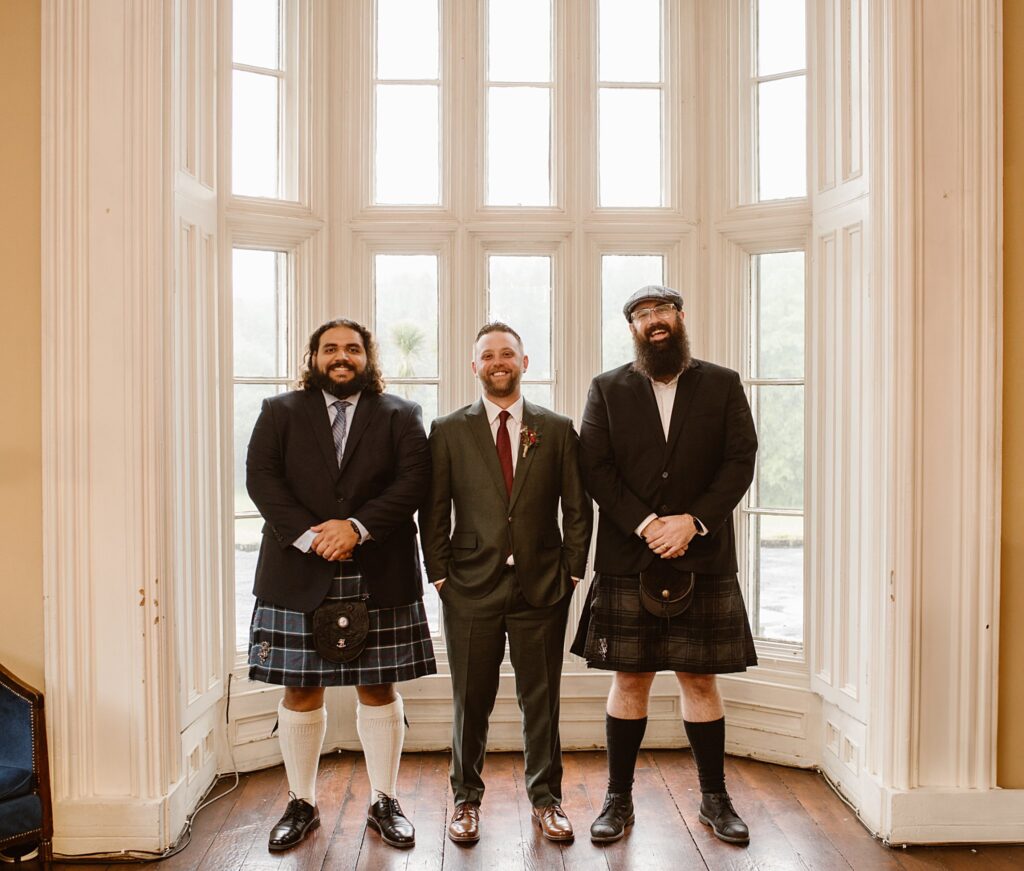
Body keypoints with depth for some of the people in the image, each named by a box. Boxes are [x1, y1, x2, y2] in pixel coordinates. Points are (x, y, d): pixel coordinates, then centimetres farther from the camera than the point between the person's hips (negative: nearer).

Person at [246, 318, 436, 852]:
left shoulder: (399, 415, 8)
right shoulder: (280, 412, 9)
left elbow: (413, 480, -4)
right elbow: (261, 478, -2)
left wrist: (358, 526, -16)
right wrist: (308, 535, -15)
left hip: (379, 580, 0)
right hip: (298, 578, 1)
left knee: (378, 690, 7)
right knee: (300, 691, 7)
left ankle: (384, 802, 22)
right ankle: (302, 804, 24)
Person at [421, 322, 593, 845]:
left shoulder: (557, 430, 6)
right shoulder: (448, 431, 4)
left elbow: (577, 509, 6)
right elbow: (434, 512, 3)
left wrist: (571, 573, 0)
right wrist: (440, 577, -2)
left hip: (542, 587, 1)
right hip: (472, 587, 0)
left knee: (541, 700, 9)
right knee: (470, 702, 9)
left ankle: (546, 799, 26)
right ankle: (466, 799, 27)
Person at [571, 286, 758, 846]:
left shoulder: (723, 385, 8)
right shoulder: (607, 389, 7)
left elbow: (740, 461, 0)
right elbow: (596, 468, -2)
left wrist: (693, 520, -12)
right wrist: (645, 524, -13)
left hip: (703, 558, 0)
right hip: (627, 562, 0)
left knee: (700, 680, 8)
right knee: (629, 680, 6)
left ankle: (714, 798, 24)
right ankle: (618, 799, 20)